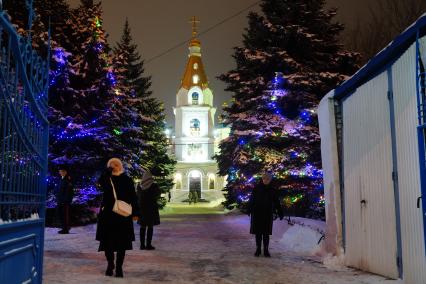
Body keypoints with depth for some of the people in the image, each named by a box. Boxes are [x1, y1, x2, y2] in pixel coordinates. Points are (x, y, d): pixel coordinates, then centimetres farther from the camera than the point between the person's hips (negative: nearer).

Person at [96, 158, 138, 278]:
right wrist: (108, 171, -21)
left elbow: (133, 197, 1)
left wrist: (135, 212, -4)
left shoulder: (127, 180, 2)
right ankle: (110, 264, 24)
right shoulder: (106, 178, 5)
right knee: (107, 241, 4)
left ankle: (119, 267, 12)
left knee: (122, 242, 1)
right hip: (107, 214, 1)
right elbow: (100, 183, -20)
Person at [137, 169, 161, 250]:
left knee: (142, 227, 11)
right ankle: (148, 245, 0)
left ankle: (142, 245, 12)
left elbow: (138, 197, 8)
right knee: (150, 227, 1)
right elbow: (158, 193, 1)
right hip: (151, 208, -4)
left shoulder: (139, 186, -2)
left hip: (141, 208, 4)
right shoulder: (154, 186, -13)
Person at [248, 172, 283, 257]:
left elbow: (276, 202, 4)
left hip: (268, 214, 1)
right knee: (258, 232, 6)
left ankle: (266, 250, 13)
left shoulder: (272, 190, 2)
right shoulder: (257, 188, -2)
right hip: (257, 213, 0)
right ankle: (258, 249, 16)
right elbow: (251, 200, -5)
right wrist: (249, 210, -14)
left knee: (266, 233, 5)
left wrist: (280, 213, 0)